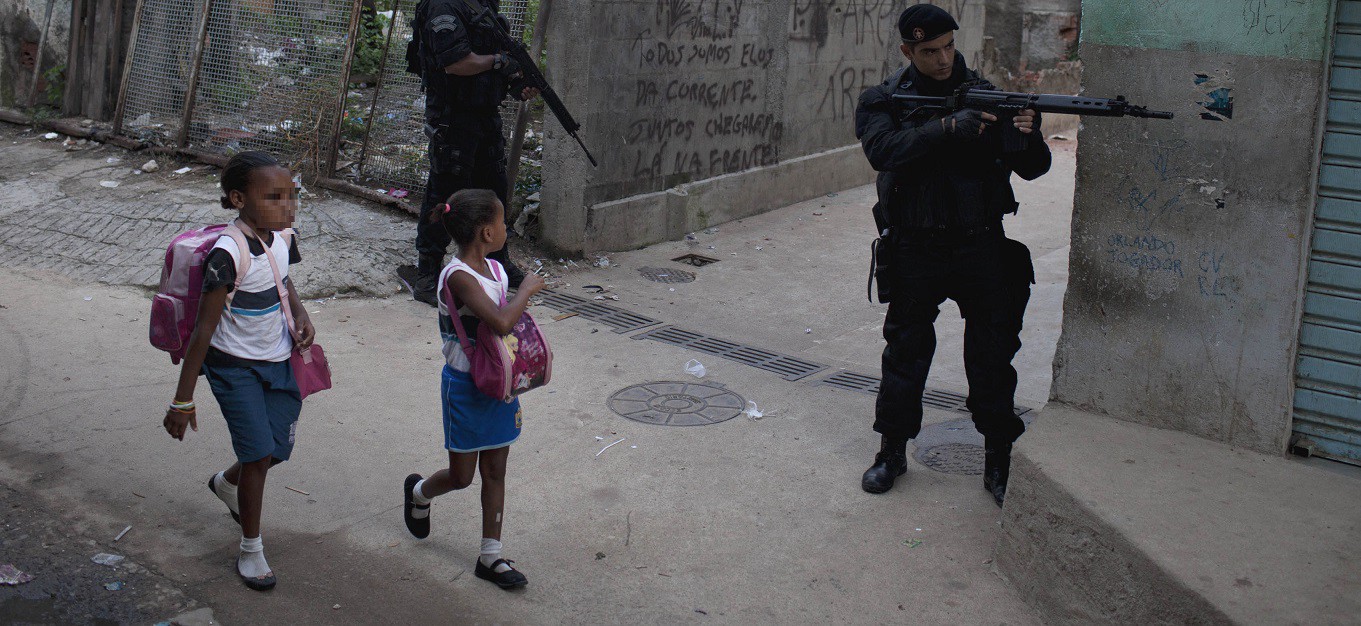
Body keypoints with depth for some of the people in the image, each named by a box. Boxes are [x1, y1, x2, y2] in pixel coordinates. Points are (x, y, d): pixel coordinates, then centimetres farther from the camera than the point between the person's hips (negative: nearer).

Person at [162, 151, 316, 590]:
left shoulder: (283, 238, -6)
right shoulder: (228, 254, -27)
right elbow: (204, 329, -24)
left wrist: (301, 315, -2)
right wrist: (183, 401, -20)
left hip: (278, 361, 6)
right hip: (234, 366, -6)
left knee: (277, 450, 11)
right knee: (258, 453, -7)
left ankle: (227, 484, 46)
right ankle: (251, 548, 15)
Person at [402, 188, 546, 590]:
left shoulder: (495, 270, 2)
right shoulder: (459, 276, -24)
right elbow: (500, 321, -37)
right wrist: (528, 289, -23)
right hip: (465, 385, -7)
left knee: (495, 471, 11)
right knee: (462, 475, 8)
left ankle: (490, 556, 21)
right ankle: (419, 492, 41)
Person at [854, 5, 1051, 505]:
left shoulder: (983, 95, 5)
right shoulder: (882, 101, 1)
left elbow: (1032, 169, 2)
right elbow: (884, 150, -20)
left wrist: (1029, 136, -20)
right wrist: (949, 127, -29)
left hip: (981, 247, 1)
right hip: (916, 252, -1)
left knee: (994, 355, 4)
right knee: (906, 352, 8)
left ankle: (999, 462, 16)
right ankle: (892, 451, 24)